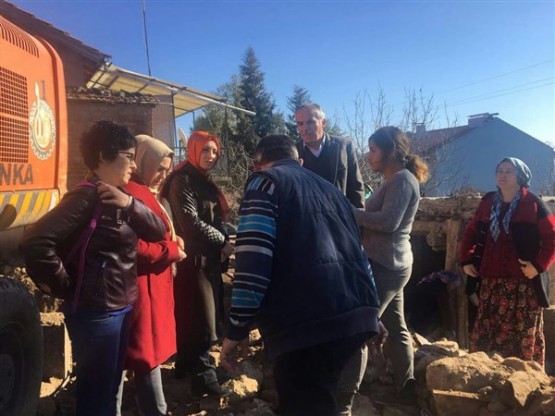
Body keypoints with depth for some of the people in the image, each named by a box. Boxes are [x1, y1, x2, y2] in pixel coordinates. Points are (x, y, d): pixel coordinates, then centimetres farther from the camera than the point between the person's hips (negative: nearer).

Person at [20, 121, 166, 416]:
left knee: (111, 387, 23)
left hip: (120, 307, 9)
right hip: (96, 311, -9)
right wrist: (64, 287, -16)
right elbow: (35, 241, -28)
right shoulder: (88, 197, -19)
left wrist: (130, 204, -13)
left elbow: (158, 231, 3)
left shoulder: (118, 198, 8)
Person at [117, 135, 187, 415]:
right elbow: (135, 247, -27)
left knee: (148, 352, 19)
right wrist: (173, 251, -14)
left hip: (151, 285, 11)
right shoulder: (132, 194, -18)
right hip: (141, 287, -11)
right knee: (146, 353, 0)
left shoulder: (144, 193, 16)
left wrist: (174, 241, 5)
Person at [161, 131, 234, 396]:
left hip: (209, 257, 9)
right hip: (194, 257, -9)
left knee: (194, 315, 17)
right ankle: (203, 377, 8)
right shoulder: (183, 180, -12)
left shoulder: (205, 181, 15)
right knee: (203, 318, -3)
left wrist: (223, 243, 1)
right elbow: (191, 222, -21)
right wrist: (222, 242, -13)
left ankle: (187, 365, 31)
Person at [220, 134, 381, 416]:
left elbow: (253, 260, -10)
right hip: (356, 314, 8)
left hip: (307, 321, -8)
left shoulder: (265, 182, 4)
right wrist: (371, 310, 36)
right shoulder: (328, 187, 27)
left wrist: (237, 330, -4)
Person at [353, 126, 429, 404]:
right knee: (395, 327, 14)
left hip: (385, 264, -10)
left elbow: (388, 221, -22)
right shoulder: (395, 180, 18)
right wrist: (355, 216, 0)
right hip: (390, 263, 10)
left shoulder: (402, 179, -12)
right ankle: (405, 390, 24)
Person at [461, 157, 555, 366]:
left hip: (523, 282, -4)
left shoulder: (533, 204, -4)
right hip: (491, 281, 4)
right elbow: (470, 233, 17)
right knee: (485, 332, 9)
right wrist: (466, 260, 7)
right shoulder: (487, 202, 9)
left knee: (525, 335, 3)